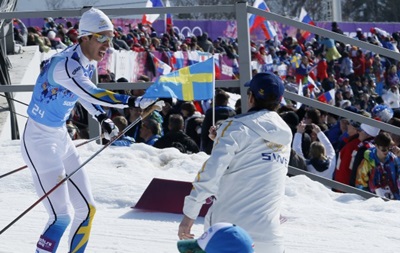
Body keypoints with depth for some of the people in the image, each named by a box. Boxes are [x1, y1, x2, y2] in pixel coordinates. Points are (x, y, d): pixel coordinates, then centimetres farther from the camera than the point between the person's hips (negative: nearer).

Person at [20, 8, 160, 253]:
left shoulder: (88, 62, 1)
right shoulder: (65, 65, -27)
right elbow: (92, 94, -43)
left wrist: (103, 118, 13)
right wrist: (134, 102, -50)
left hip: (61, 137, 9)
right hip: (40, 140, -9)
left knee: (87, 209, 10)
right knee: (62, 215, -14)